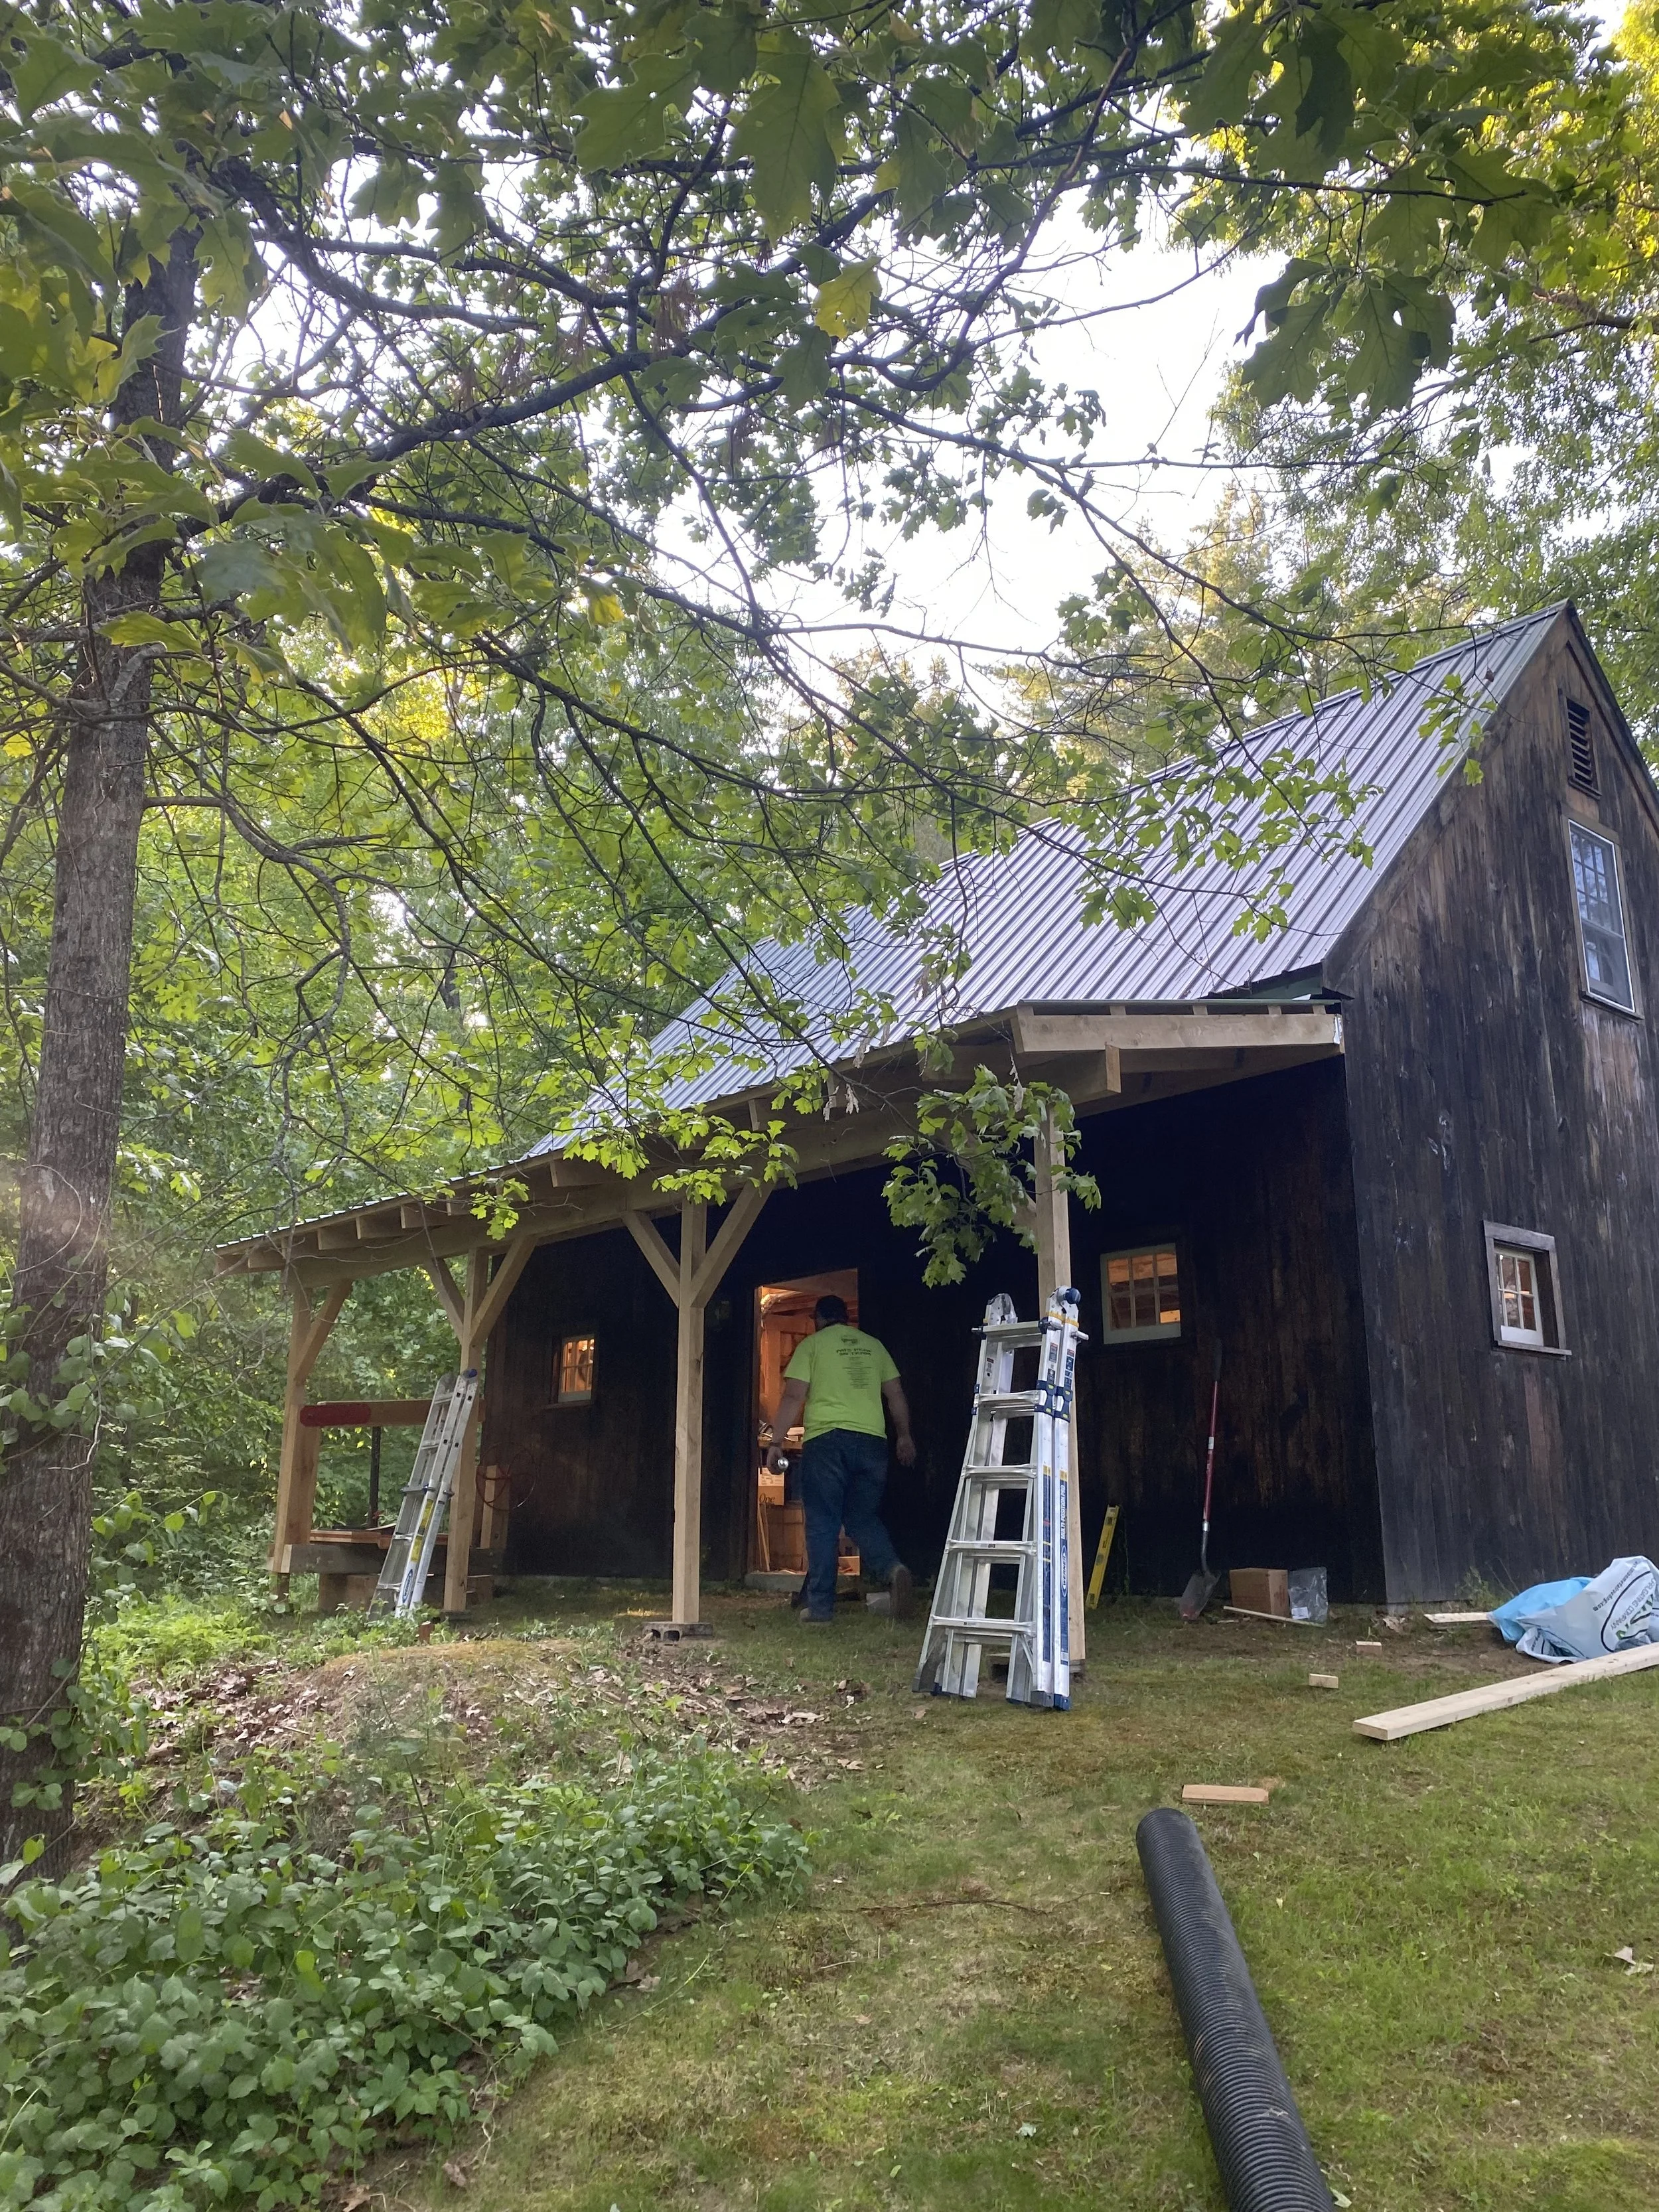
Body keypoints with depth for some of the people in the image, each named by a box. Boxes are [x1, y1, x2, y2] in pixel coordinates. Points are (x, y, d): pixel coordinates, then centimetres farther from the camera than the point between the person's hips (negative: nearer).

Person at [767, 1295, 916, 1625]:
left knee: (822, 1524, 2)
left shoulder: (812, 1344, 6)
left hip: (825, 1439, -4)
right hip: (871, 1441, 4)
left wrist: (777, 1441, 0)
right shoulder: (874, 1346, 17)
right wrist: (904, 1436, 26)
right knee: (864, 1519, 13)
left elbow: (794, 1396, -3)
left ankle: (820, 1606, 3)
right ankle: (893, 1568, -13)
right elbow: (896, 1394, 17)